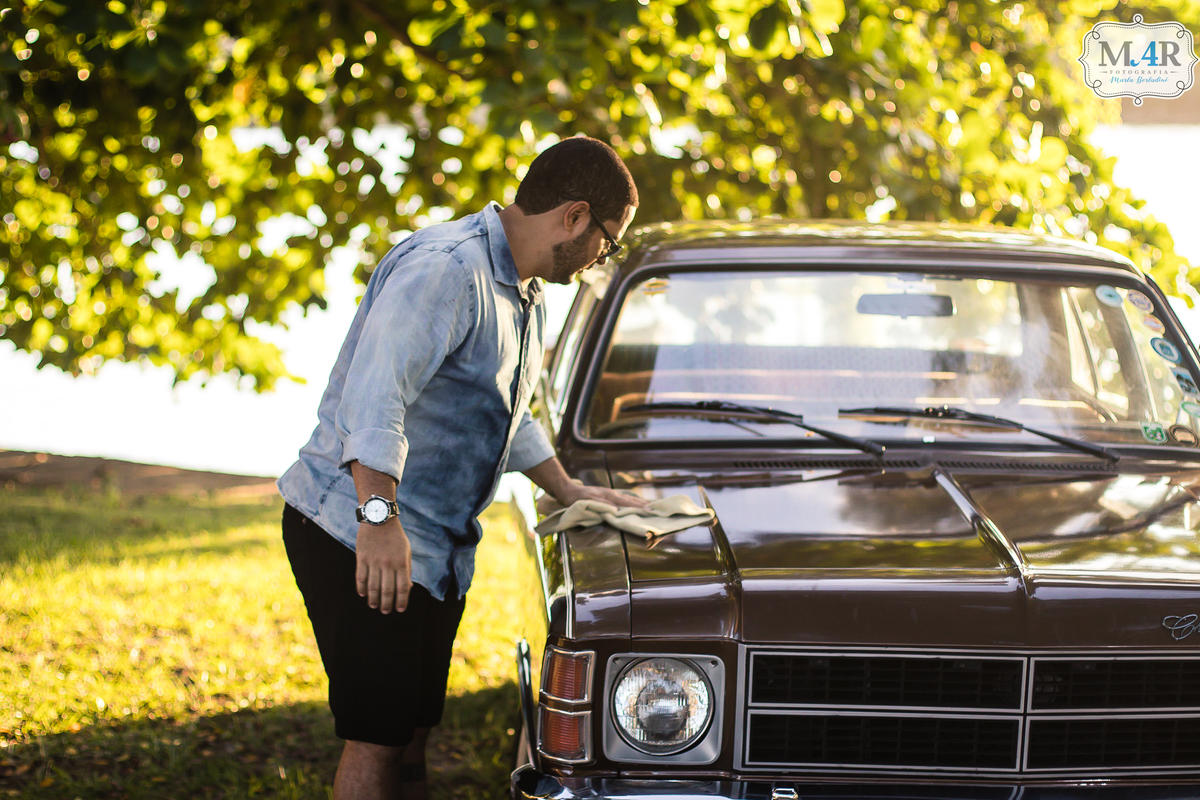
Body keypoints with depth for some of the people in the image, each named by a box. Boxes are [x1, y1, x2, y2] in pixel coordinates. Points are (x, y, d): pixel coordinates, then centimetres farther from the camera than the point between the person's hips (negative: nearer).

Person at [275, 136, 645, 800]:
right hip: (359, 533, -10)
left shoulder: (525, 295, 16)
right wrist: (380, 517, -35)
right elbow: (372, 397, -29)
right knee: (377, 739, -10)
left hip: (436, 548, 10)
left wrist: (568, 491, 25)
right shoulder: (445, 268, -19)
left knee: (411, 733, 12)